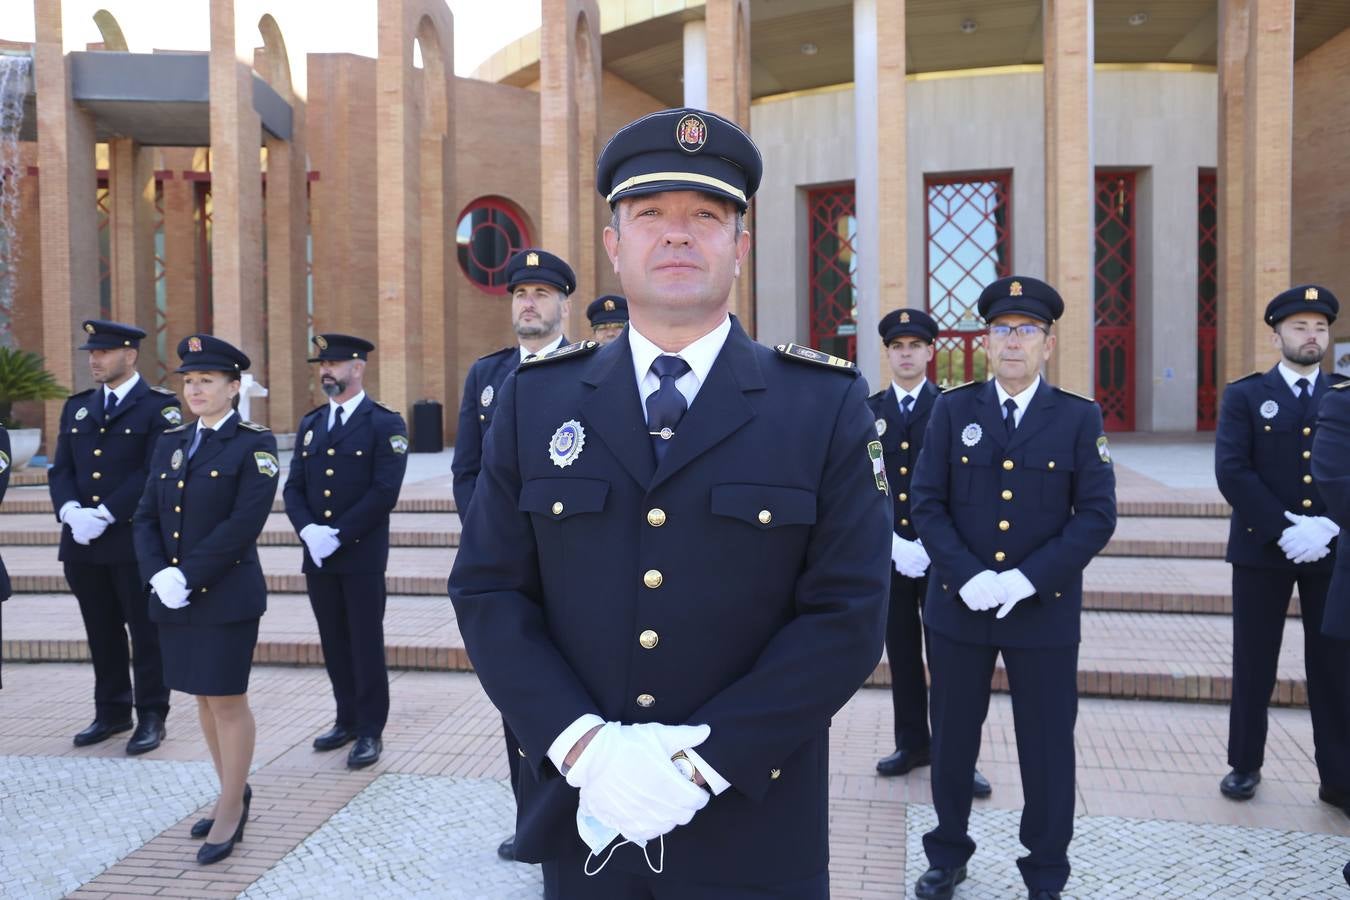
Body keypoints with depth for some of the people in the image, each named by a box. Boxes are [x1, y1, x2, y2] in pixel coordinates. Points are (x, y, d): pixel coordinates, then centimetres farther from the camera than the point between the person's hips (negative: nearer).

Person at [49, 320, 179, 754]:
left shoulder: (159, 406, -5)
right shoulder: (77, 407, 14)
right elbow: (60, 469, 9)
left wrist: (105, 515, -19)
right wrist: (71, 510, -10)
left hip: (136, 541, -6)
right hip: (83, 542, 6)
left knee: (146, 631, 2)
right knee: (102, 632, 14)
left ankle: (151, 716, 12)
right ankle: (111, 711, 26)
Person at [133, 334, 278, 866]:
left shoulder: (254, 445, -7)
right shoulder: (170, 444, 12)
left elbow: (244, 523, -17)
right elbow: (146, 517, 7)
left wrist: (188, 575, -19)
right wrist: (158, 575, -9)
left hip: (227, 596, -6)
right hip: (174, 599, 6)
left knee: (227, 700, 0)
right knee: (204, 698, 15)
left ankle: (230, 811, 13)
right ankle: (234, 792, 31)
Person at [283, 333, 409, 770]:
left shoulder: (385, 423, -5)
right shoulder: (310, 424, 13)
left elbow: (385, 491, -14)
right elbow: (293, 488, 8)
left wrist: (338, 534, -17)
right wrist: (308, 530, -10)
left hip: (362, 556, -5)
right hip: (317, 556, 6)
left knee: (366, 643, 1)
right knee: (334, 643, 13)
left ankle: (371, 730, 11)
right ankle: (347, 719, 27)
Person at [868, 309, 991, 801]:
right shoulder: (868, 411, 8)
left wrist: (931, 545, -12)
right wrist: (888, 540, -9)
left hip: (939, 553, -3)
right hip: (886, 553, 3)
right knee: (902, 652, 10)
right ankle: (912, 743, 22)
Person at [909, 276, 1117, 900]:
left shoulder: (1080, 418, -1)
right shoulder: (952, 409, 2)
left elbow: (1097, 515, -6)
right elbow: (927, 503, -2)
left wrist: (1027, 579, -16)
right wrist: (967, 575, -15)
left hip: (1045, 610, -1)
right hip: (957, 607, 1)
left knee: (1048, 747, 9)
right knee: (952, 739, 13)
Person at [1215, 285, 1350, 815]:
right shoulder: (1244, 396, 2)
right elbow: (1232, 472, -9)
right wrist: (1284, 530, -16)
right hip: (1262, 550, -1)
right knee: (1254, 663, 7)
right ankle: (1245, 764, 20)